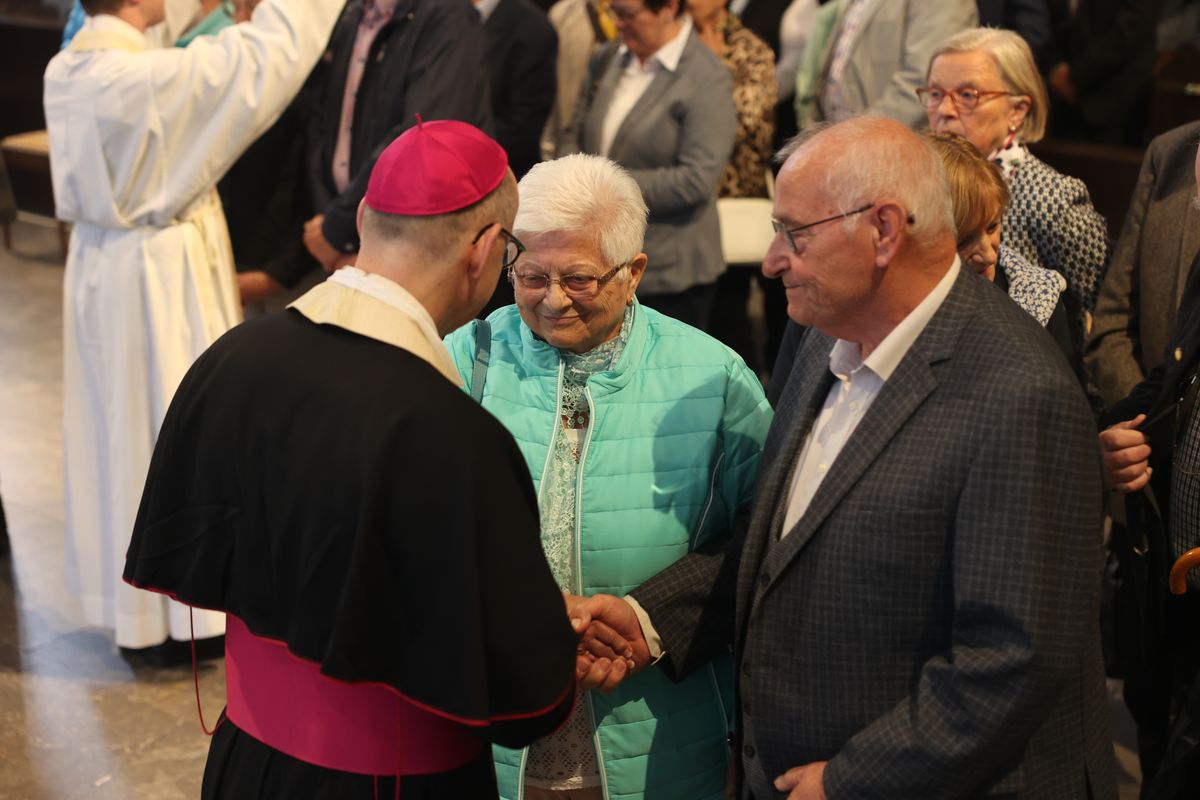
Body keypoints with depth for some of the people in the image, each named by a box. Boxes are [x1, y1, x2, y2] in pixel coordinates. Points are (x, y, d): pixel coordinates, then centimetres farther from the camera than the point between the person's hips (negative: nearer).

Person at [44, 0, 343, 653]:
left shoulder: (65, 72, 0)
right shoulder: (147, 76, -25)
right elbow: (266, 55, -21)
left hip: (99, 268, 8)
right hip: (161, 279, -8)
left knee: (117, 424, 17)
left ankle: (124, 594, 31)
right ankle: (182, 611, 16)